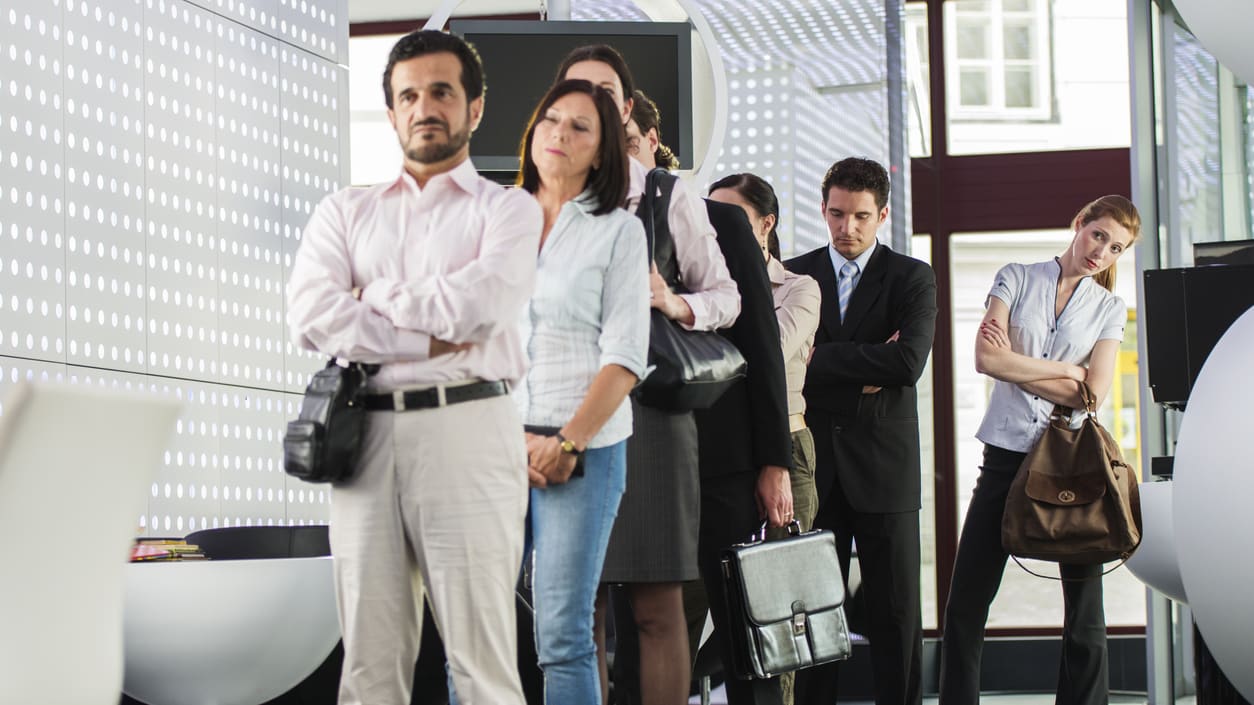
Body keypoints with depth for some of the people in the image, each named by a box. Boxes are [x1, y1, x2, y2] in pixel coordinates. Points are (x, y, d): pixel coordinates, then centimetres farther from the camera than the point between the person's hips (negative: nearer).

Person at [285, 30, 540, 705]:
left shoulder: (507, 208, 10)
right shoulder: (346, 211, 19)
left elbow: (482, 303, -10)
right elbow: (311, 315, 1)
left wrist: (374, 296, 2)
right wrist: (430, 341, -6)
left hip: (465, 429, -3)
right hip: (365, 435, 3)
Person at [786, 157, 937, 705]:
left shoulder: (911, 278, 4)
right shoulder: (793, 276, 10)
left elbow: (908, 362, -13)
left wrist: (821, 358, -11)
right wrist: (864, 367, -11)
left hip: (884, 466, -1)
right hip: (815, 467, 1)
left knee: (896, 614, 1)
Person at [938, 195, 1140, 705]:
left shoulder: (1110, 310, 10)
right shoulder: (1016, 280, 7)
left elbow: (1093, 393, -4)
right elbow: (986, 359, -8)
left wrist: (1016, 365, -5)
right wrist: (1067, 370, -4)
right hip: (1007, 453, -1)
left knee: (1085, 610, 1)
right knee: (965, 605, -1)